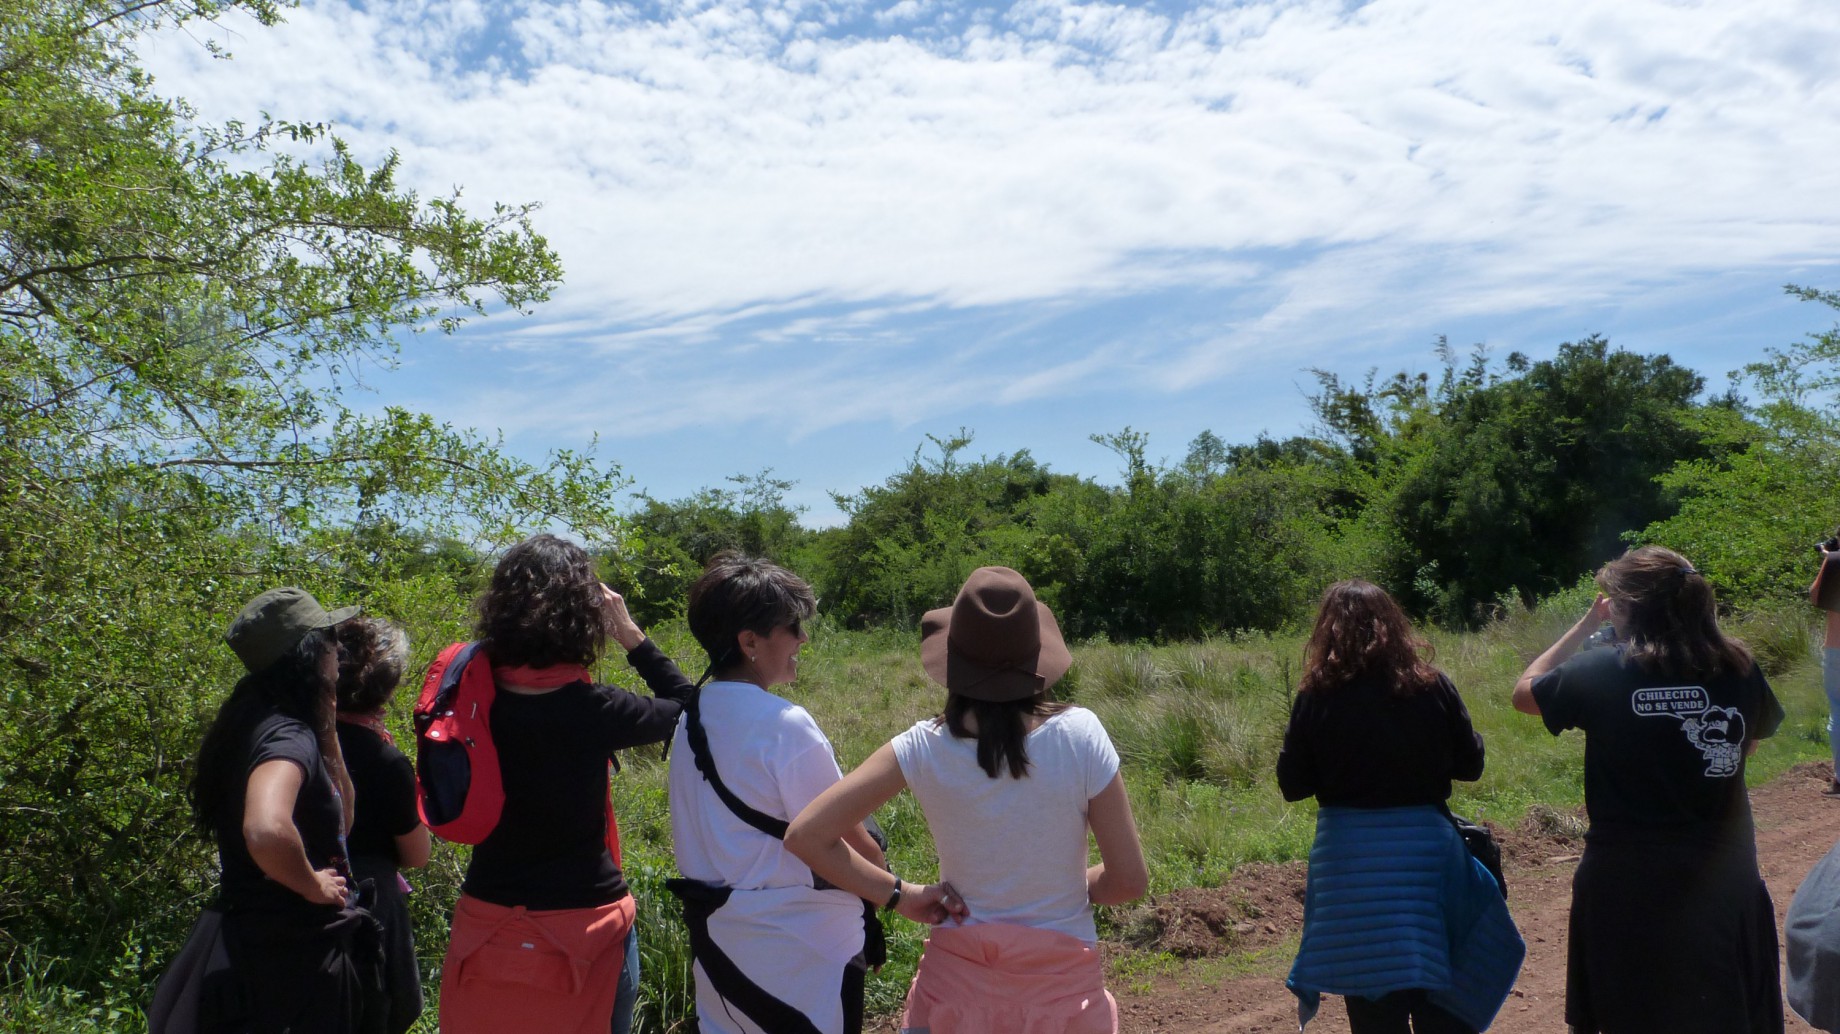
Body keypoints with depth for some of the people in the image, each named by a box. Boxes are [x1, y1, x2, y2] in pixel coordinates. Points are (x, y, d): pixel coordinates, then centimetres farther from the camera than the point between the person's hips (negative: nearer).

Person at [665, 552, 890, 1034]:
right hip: (801, 947, -7)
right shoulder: (786, 726, -21)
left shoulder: (691, 717, 2)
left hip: (717, 936, 8)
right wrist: (884, 877, 2)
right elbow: (845, 842, -16)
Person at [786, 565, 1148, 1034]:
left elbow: (807, 835, -14)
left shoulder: (924, 748, -13)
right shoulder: (1078, 735, -16)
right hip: (1061, 982, 0)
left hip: (959, 981, 0)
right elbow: (1129, 880, -11)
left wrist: (900, 895, -7)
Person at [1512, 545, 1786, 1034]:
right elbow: (1752, 742, 14)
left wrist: (1587, 623, 7)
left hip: (1629, 882, -3)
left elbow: (1523, 691, 4)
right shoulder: (1737, 668, -5)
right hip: (1725, 879, 3)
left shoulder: (1601, 674, -14)